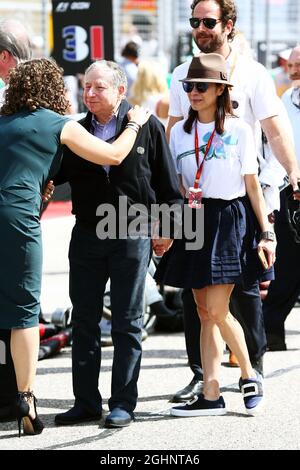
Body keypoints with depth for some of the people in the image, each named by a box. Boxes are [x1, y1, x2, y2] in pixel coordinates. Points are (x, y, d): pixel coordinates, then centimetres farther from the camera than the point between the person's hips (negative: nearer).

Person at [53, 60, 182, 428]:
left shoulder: (146, 127, -4)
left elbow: (166, 182, 1)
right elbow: (54, 173, 11)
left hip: (132, 236, -4)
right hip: (87, 235, 4)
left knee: (127, 324, 2)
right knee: (84, 321, 6)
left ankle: (123, 403, 7)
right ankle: (86, 402, 12)